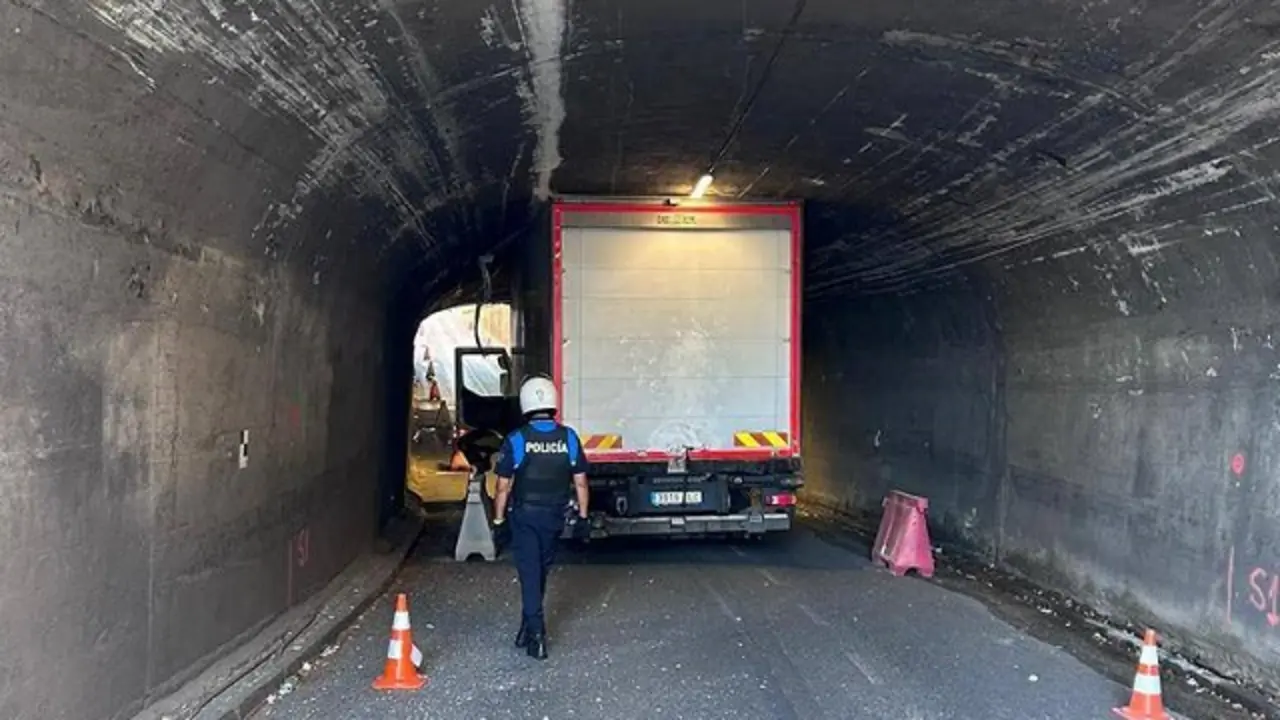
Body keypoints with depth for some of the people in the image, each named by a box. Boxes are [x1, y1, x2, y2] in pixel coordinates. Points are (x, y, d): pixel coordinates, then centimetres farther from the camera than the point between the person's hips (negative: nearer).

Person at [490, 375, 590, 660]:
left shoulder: (516, 440, -12)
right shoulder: (569, 438, -4)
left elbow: (503, 486, -9)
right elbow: (580, 481, -1)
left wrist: (498, 521, 0)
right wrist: (582, 516, 8)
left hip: (524, 516, -3)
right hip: (554, 517, 3)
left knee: (530, 572, 0)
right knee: (540, 570, 19)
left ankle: (535, 633, -9)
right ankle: (529, 625, 31)